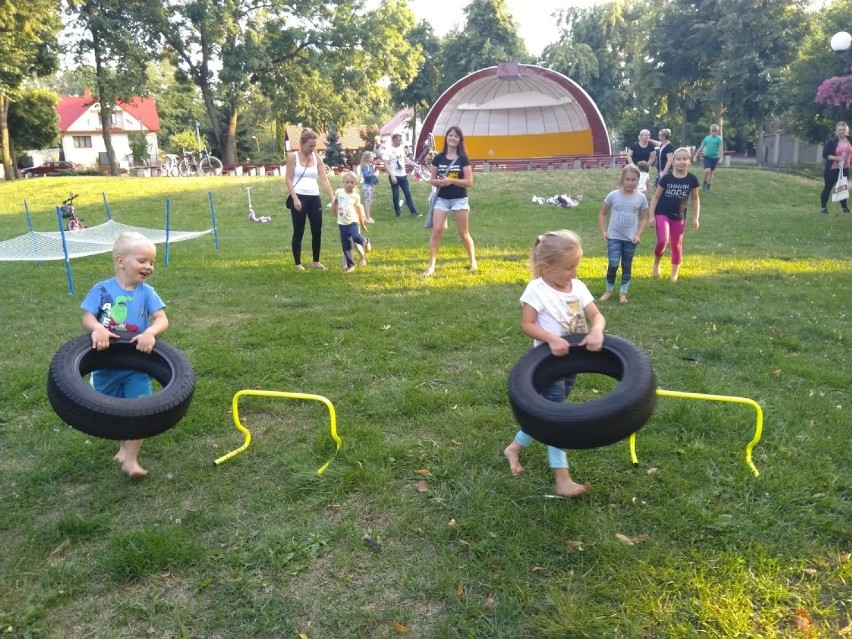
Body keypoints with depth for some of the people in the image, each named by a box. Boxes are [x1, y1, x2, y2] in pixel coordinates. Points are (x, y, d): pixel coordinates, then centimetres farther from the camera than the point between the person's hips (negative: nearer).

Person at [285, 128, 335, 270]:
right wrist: (295, 198, -16)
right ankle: (298, 263, 11)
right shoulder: (293, 157, -2)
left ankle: (316, 261, 21)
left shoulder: (317, 159, 8)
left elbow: (324, 179, 2)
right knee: (298, 232, 1)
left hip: (314, 198, 4)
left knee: (317, 231, 6)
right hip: (299, 198, -4)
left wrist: (333, 198, -8)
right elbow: (288, 179, -5)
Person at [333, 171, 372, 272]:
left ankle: (366, 241, 7)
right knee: (345, 245, 4)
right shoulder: (339, 192, -2)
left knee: (356, 237, -28)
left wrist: (362, 224, 11)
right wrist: (337, 212, 13)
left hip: (353, 221, -2)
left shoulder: (356, 196, -3)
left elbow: (359, 210, 6)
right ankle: (350, 265, 15)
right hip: (342, 223, 2)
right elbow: (334, 203, 17)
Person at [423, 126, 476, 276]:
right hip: (441, 199, 2)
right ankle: (431, 265, -2)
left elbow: (469, 182, -8)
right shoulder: (438, 158, 4)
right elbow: (432, 180, 7)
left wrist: (451, 180, -19)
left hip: (459, 200, -2)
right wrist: (439, 182, -15)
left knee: (463, 233, 7)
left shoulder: (463, 159, -3)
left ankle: (473, 261, 26)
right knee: (436, 231, -7)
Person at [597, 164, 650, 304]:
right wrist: (603, 231, -5)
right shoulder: (613, 195, -6)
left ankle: (623, 292, 23)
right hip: (614, 237, -1)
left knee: (627, 266, 10)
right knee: (613, 264, -11)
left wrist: (639, 234, -7)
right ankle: (609, 290, 10)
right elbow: (602, 214, 4)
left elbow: (644, 218, 5)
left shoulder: (641, 198, -4)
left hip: (630, 238, 1)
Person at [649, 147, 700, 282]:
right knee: (663, 240, -21)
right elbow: (656, 196, -3)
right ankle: (656, 264, 7)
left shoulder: (692, 179, -5)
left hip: (679, 217, 2)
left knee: (677, 245, 9)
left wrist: (695, 218, 5)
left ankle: (674, 275, 22)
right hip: (662, 214, -2)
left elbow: (695, 199, 6)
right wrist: (651, 215, -7)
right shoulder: (667, 178, -9)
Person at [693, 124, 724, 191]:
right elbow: (701, 148, 7)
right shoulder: (707, 138, 2)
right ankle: (704, 182, 6)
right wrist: (696, 156, 6)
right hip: (707, 156, 0)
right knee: (707, 170, -18)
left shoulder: (719, 138, -5)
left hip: (715, 157, 0)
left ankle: (708, 185, 23)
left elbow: (721, 148, -10)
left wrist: (721, 158, -20)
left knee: (711, 171, 9)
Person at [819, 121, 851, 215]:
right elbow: (825, 155, -13)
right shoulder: (831, 142, -11)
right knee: (828, 187, 4)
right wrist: (837, 158, -22)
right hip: (832, 169, -4)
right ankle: (823, 208, 12)